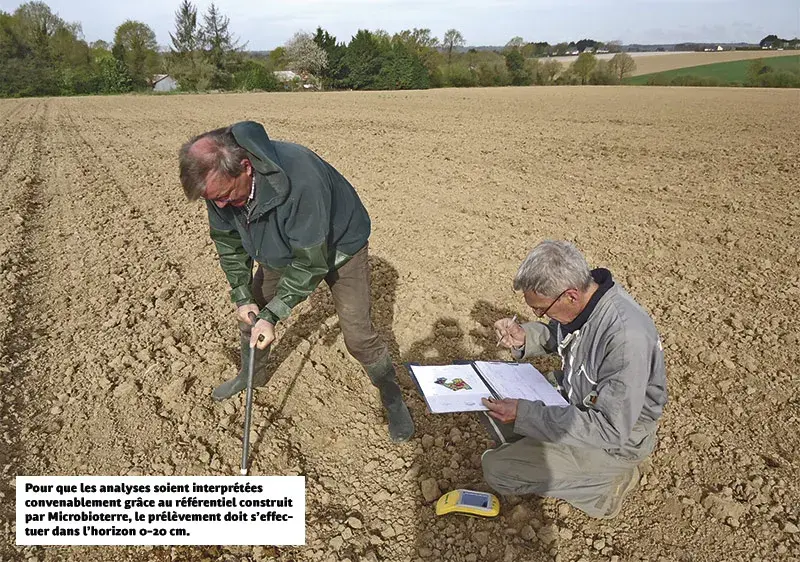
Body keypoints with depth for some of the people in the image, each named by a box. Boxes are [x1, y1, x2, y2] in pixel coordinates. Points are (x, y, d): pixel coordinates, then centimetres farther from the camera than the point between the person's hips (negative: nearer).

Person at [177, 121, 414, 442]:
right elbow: (228, 240, -5)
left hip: (338, 244, -6)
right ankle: (251, 375, 40)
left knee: (358, 335, -8)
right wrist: (241, 297, -9)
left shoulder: (300, 179, -44)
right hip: (281, 248, 6)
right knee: (250, 313, 11)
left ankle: (393, 400, 16)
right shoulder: (219, 181, -22)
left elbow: (311, 262, -36)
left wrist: (272, 315, -31)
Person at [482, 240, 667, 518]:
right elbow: (554, 336, 11)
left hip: (615, 440, -8)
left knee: (497, 469, -14)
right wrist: (524, 337, -12)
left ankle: (606, 479, 0)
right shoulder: (582, 295, -11)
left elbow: (611, 430, -32)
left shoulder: (627, 337, -36)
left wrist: (524, 414, -34)